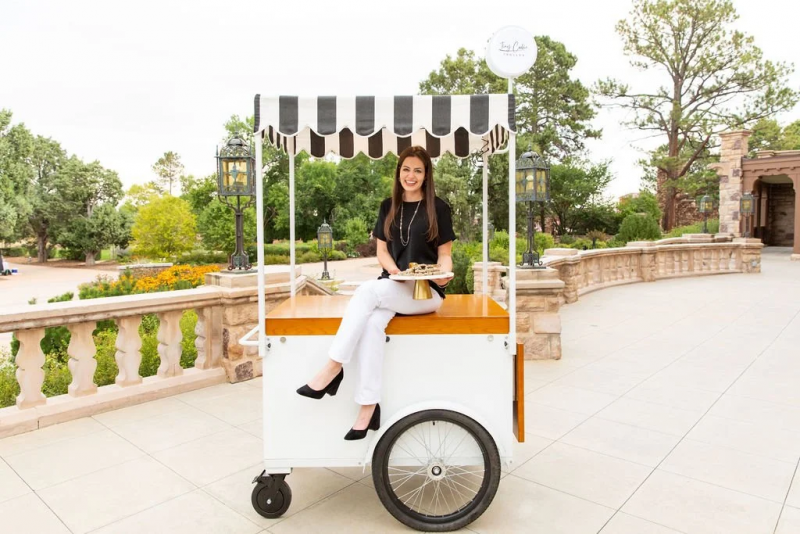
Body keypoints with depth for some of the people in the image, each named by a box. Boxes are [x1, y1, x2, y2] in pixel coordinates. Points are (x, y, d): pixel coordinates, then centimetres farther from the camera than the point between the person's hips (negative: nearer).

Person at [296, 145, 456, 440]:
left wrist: (444, 274, -18)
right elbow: (382, 251, 12)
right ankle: (369, 406, -25)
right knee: (372, 323, -30)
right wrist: (395, 271, -8)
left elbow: (444, 254, 3)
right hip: (392, 287, 4)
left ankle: (333, 368, -25)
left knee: (367, 290, -31)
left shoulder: (438, 208, 2)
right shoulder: (388, 206, 13)